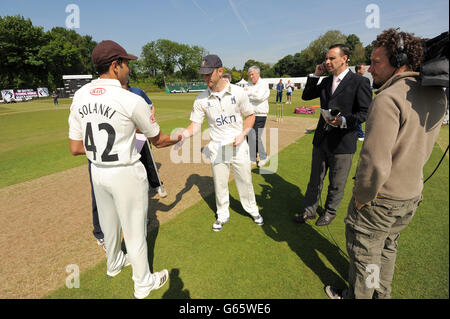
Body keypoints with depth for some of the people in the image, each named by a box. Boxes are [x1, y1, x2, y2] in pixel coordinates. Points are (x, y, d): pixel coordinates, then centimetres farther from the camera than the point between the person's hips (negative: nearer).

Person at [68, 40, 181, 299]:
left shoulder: (80, 97, -1)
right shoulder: (132, 100, -19)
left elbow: (75, 148, 0)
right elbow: (158, 140, -7)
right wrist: (179, 137, 11)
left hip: (98, 171, 6)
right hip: (126, 173, -6)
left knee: (109, 223, 27)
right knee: (134, 229, 11)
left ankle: (114, 263, 53)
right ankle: (143, 283, 32)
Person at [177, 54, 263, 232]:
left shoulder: (238, 92, -6)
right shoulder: (201, 99, -4)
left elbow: (250, 115, 4)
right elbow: (195, 124, -4)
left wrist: (243, 134, -11)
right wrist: (182, 135, -24)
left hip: (239, 146, 0)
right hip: (216, 148, 1)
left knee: (245, 181, 13)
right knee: (220, 184, 11)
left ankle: (253, 210, 37)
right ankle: (223, 216, 34)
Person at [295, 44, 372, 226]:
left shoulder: (359, 82, -8)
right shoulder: (326, 81, 10)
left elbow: (365, 112, -11)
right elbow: (306, 96, 14)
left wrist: (343, 121, -27)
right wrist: (315, 75, 4)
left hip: (342, 142, -5)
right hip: (321, 139, 5)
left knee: (336, 184, 11)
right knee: (315, 180, 15)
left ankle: (330, 212, 33)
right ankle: (309, 211, 29)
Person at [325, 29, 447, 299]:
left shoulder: (389, 98, -26)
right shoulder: (437, 96, 3)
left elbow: (376, 163, -29)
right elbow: (425, 149, 12)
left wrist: (361, 198, -17)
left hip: (380, 199, -8)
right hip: (413, 195, 8)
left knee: (364, 253, 14)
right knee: (388, 247, 27)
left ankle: (358, 296, 36)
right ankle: (381, 294, 47)